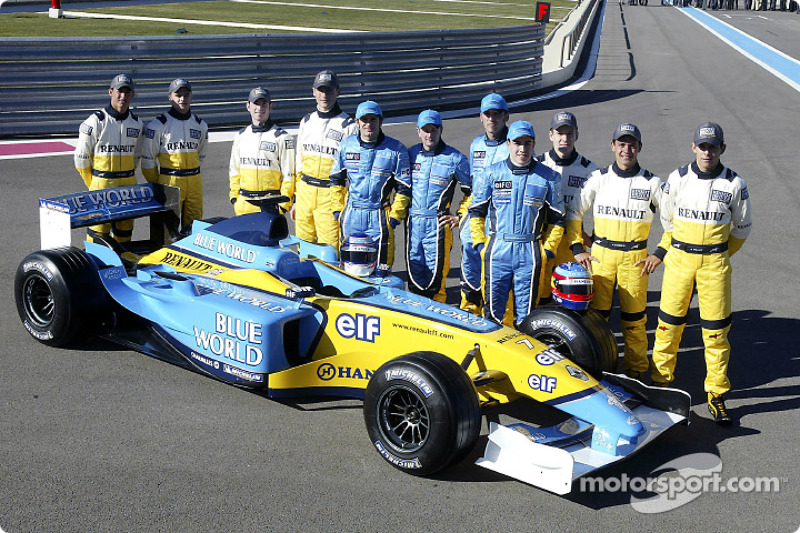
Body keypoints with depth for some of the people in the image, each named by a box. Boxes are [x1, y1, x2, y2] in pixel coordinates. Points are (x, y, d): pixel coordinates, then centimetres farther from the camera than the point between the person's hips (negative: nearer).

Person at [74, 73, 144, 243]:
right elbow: (81, 157, -4)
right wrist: (93, 185, 0)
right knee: (98, 230, -4)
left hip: (128, 187, 5)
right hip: (101, 184, -4)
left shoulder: (137, 123, 7)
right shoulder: (96, 121, -8)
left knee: (124, 230, 11)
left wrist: (127, 178, 12)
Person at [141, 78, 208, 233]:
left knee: (194, 225, 6)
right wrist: (156, 185, 2)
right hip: (170, 182, -4)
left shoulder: (200, 125, 11)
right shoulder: (158, 124, -3)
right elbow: (148, 159, 0)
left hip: (195, 182, 4)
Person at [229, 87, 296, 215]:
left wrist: (283, 203, -9)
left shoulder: (282, 137, -2)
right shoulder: (241, 136, 14)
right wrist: (234, 196, 12)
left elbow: (288, 175, -3)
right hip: (244, 204, 5)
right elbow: (234, 169, 21)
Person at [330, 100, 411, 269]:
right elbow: (336, 179, 15)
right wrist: (337, 208, 10)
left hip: (379, 217, -3)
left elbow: (404, 187, -1)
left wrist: (395, 215, -5)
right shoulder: (347, 145, 5)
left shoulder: (396, 150, -5)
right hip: (350, 214, 3)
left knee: (380, 265, -4)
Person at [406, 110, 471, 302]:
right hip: (412, 223, 4)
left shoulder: (455, 159, -2)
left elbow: (472, 190, 6)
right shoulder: (410, 155, 9)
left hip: (438, 224, -4)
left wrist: (460, 216, 1)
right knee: (414, 271, 9)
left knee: (436, 272, -3)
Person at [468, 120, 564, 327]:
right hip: (498, 250, 0)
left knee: (526, 310, 5)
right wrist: (479, 242, 4)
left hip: (530, 252, 0)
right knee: (493, 307, 3)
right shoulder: (492, 174, 5)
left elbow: (556, 218, 11)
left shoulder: (548, 177, 4)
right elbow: (476, 210, 12)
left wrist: (548, 249, 3)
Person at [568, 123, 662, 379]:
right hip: (600, 254, 1)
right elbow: (574, 213, 9)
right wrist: (577, 249, 2)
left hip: (635, 258, -1)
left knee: (634, 317, 3)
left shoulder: (652, 182, 2)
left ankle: (635, 368, 16)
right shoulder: (598, 178, 4)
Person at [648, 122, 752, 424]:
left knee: (716, 330, 2)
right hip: (679, 260, 1)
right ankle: (661, 382, 21)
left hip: (715, 263, -1)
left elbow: (742, 227, 12)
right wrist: (662, 252, 11)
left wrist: (719, 253, 11)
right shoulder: (677, 178, 1)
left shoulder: (734, 184, -2)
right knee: (668, 324, 4)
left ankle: (717, 394, 14)